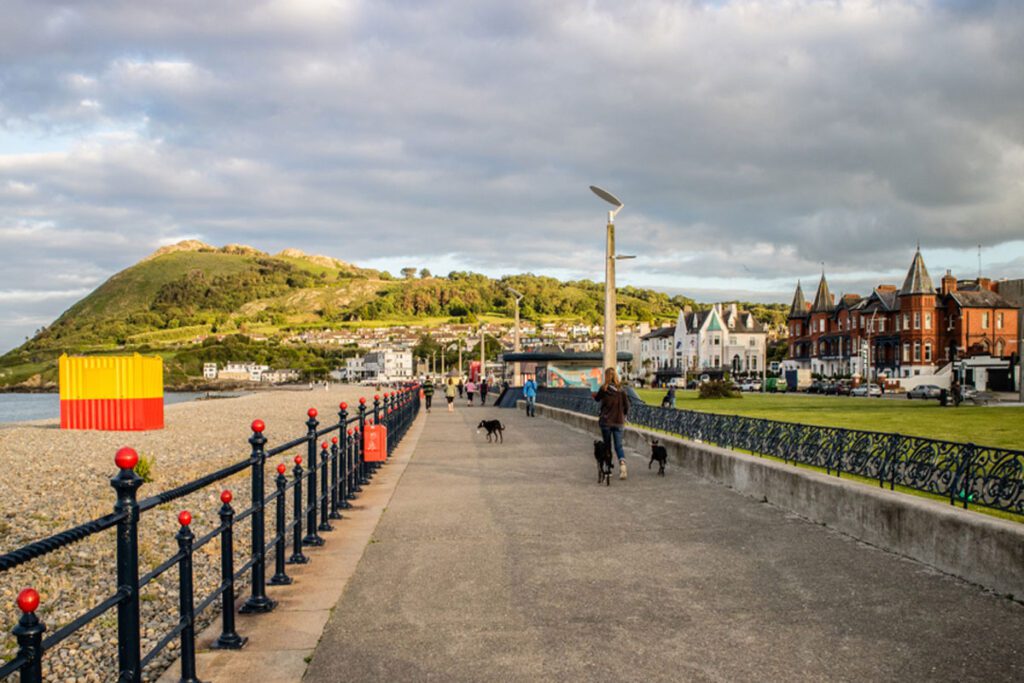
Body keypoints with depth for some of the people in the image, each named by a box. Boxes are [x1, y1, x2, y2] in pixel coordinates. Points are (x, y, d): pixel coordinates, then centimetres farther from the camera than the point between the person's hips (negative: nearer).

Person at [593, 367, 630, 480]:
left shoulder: (604, 389, -10)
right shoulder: (621, 389, -2)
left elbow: (597, 399, 8)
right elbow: (627, 405, -1)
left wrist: (594, 395, 30)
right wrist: (623, 416, 16)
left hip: (606, 421, -2)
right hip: (618, 422, 2)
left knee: (607, 446, 12)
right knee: (619, 445, 6)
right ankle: (622, 462, -20)